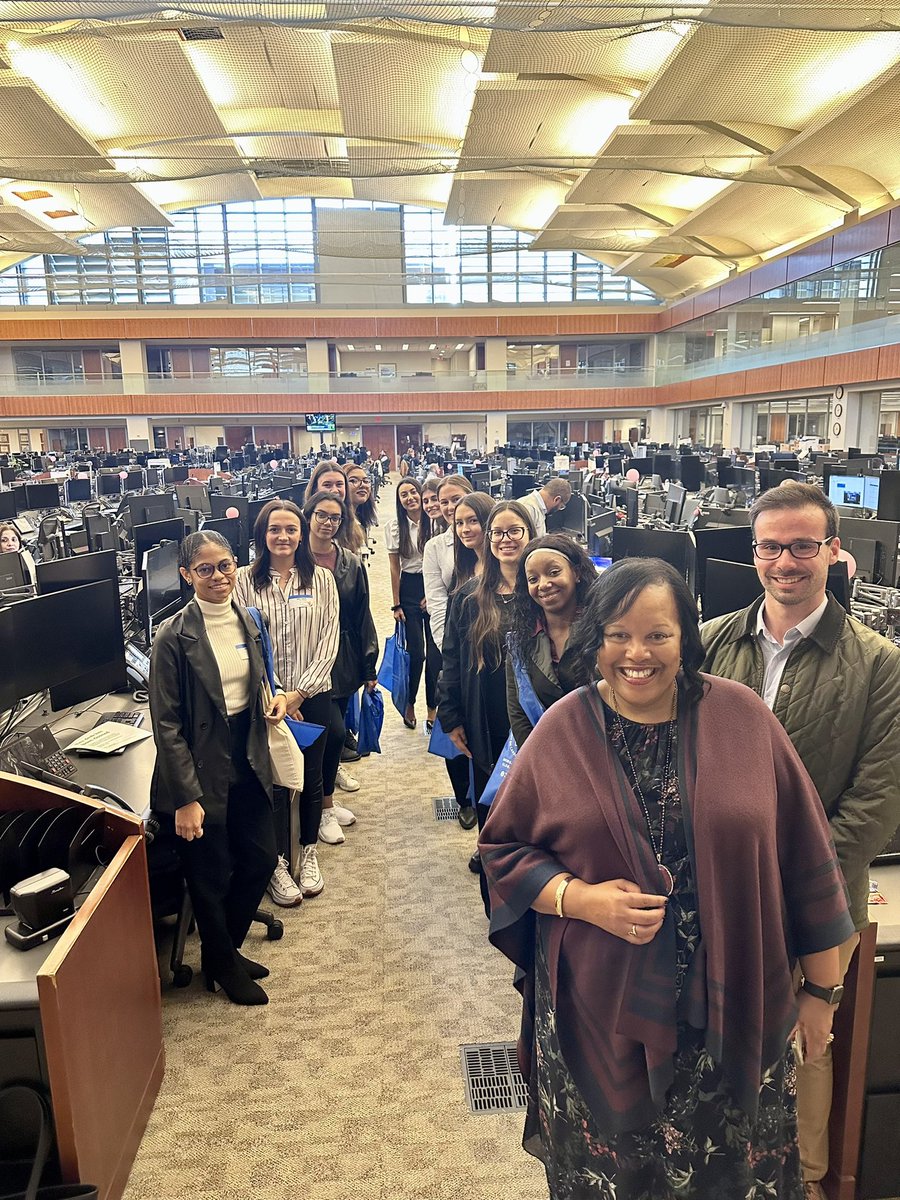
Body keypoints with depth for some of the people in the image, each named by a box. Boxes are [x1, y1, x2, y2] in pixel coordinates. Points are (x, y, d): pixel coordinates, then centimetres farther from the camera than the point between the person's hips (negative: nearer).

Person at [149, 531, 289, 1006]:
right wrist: (186, 798, -17)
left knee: (261, 859, 15)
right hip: (202, 770, -6)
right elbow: (166, 724, -16)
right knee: (212, 876, 10)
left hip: (248, 760, 6)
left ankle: (227, 948, 41)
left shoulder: (247, 621, 3)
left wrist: (274, 697, -4)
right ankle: (222, 965, 36)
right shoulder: (174, 636, -16)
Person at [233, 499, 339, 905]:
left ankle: (308, 855, 33)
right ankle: (278, 864, 24)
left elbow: (329, 640, -4)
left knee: (311, 776, 13)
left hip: (313, 694, 2)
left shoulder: (321, 579, 0)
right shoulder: (245, 580, -4)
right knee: (275, 780, 6)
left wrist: (300, 691, -12)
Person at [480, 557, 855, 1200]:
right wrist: (579, 898, -18)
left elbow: (804, 861, -2)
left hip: (734, 1008, 0)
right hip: (600, 1010, 0)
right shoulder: (562, 730, -8)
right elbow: (503, 846, -1)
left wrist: (821, 990, 3)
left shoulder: (743, 716, -9)